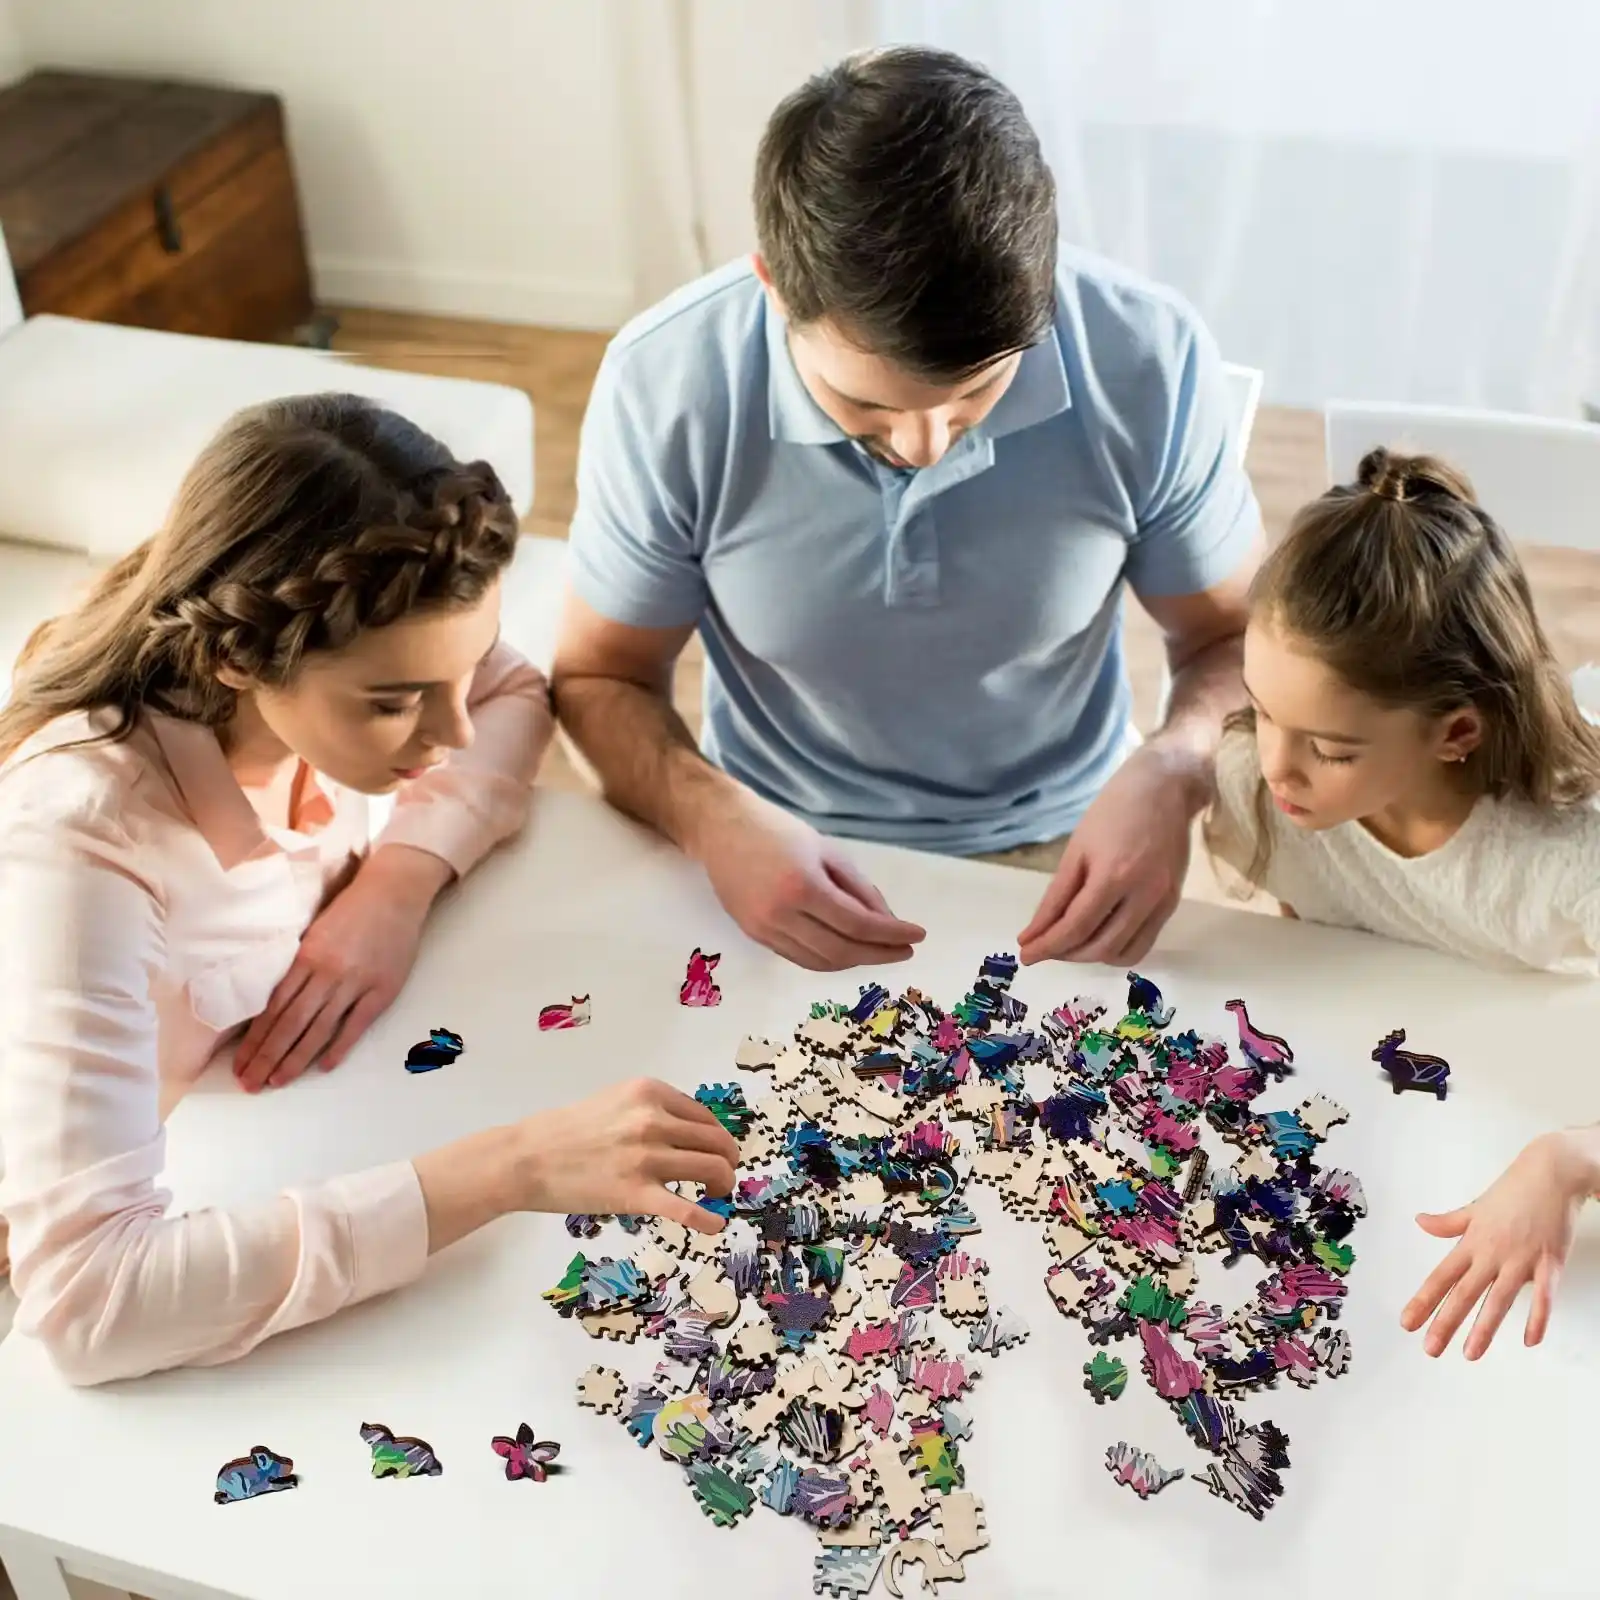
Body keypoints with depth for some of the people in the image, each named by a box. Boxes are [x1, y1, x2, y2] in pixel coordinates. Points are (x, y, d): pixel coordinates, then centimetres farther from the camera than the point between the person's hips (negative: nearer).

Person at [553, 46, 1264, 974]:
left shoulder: (1148, 360, -17)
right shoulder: (666, 387, -19)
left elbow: (1237, 639, -2)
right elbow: (601, 681, -5)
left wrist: (1172, 774, -23)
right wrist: (713, 818, -24)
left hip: (1054, 852, 1)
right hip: (782, 858, 0)